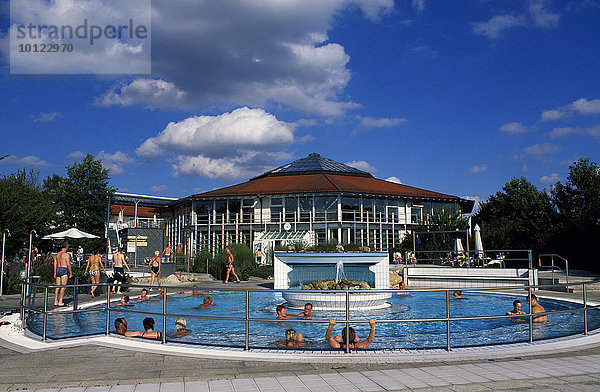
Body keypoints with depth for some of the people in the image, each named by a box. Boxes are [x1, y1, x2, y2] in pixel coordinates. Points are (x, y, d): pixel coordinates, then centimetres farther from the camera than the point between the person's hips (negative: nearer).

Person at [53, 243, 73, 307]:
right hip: (64, 270, -7)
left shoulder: (57, 254, 12)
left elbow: (55, 264, 11)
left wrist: (55, 273, 14)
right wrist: (70, 273, -6)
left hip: (57, 270, 7)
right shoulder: (66, 254, -9)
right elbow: (68, 264, -12)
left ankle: (55, 301, 8)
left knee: (57, 287, 9)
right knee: (63, 287, -5)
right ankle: (60, 302, -8)